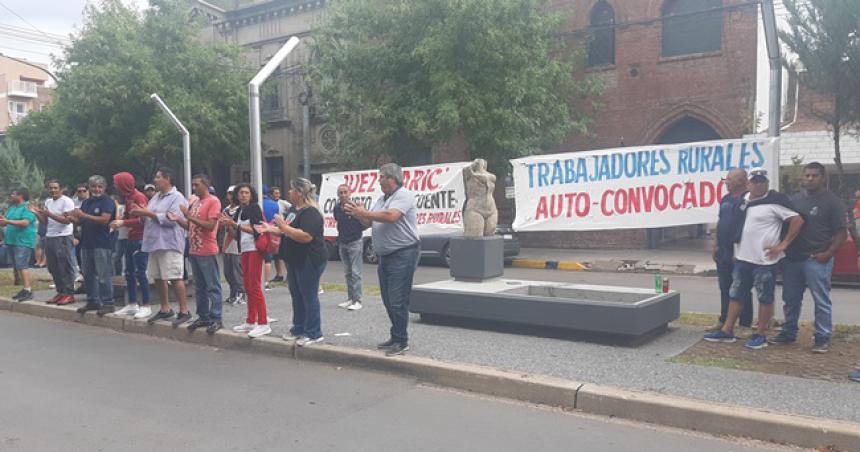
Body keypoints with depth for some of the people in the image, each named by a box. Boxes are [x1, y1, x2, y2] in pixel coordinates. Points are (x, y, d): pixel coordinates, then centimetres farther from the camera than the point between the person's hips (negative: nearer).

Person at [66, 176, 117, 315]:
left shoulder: (107, 201, -5)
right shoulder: (86, 202, 19)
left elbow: (104, 220, -18)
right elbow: (80, 221, 20)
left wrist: (83, 215, -15)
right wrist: (71, 217, -1)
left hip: (101, 244, -8)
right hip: (86, 243, 8)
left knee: (104, 275, -6)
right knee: (88, 275, 13)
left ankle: (108, 303, -2)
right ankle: (92, 301, 23)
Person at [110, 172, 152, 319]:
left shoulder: (139, 197, -13)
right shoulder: (128, 198, 11)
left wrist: (123, 223, -18)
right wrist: (121, 219, 1)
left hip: (140, 240, -9)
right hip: (130, 239, 9)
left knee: (140, 273, -6)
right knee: (129, 273, 12)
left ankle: (146, 306, 0)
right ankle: (132, 305, 21)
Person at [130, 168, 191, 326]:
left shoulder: (177, 198, -7)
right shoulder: (155, 198, 20)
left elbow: (171, 219, -19)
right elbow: (147, 219, 21)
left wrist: (148, 213, -14)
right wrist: (141, 215, -1)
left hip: (170, 244, -9)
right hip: (155, 242, 9)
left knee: (175, 278, -9)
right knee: (158, 278, 12)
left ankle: (184, 311, -4)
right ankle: (165, 309, 23)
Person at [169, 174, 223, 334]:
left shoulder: (213, 201, -8)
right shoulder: (194, 202, 16)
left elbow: (210, 225, -17)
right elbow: (189, 226, 17)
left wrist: (190, 216, -18)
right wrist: (177, 219, -1)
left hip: (207, 252, -8)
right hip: (194, 250, 8)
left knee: (213, 287, -3)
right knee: (199, 287, 13)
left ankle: (216, 319, 1)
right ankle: (203, 316, 20)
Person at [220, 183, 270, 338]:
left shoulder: (255, 208, -5)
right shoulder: (238, 212, 15)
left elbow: (256, 230, -16)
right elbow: (237, 236, 15)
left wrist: (236, 224, -17)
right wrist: (228, 225, 0)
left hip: (255, 249, -8)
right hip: (244, 250, 8)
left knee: (254, 286, -11)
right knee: (248, 287, 9)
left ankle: (263, 324, -10)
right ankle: (251, 322, 16)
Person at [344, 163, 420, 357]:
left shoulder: (404, 195, -11)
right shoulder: (381, 200, 17)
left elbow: (391, 216, -26)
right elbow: (369, 222, 17)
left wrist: (364, 213, -16)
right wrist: (358, 214, -2)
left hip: (403, 254, -9)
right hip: (386, 255, 9)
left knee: (397, 301, -8)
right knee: (388, 300, 14)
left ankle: (401, 341, 1)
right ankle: (396, 338, 24)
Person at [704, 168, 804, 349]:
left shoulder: (775, 201, -11)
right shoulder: (744, 200, 11)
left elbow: (797, 220, -14)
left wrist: (783, 245, -14)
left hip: (764, 261, -7)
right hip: (742, 259, 8)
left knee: (765, 298, 4)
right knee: (735, 295, 12)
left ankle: (761, 335, 13)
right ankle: (727, 331, 19)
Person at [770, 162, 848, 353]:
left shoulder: (832, 201, -2)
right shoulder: (794, 199, 13)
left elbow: (842, 233, -5)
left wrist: (828, 254, -15)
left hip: (817, 259, -5)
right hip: (792, 258, 5)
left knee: (822, 301, -1)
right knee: (790, 299, 12)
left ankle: (823, 339, 6)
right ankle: (788, 333, 24)